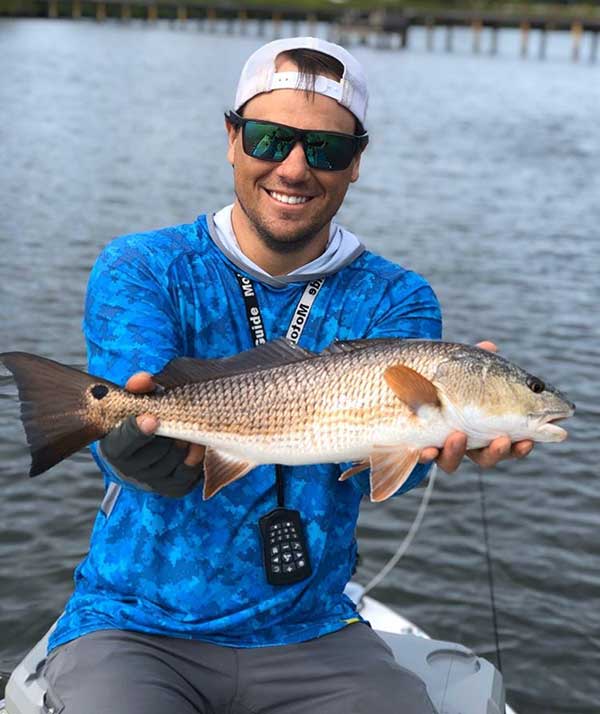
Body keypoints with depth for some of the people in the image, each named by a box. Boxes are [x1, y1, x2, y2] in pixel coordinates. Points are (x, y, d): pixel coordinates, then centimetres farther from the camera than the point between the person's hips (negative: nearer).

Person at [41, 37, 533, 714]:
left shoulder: (395, 301, 1)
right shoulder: (139, 271, -4)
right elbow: (150, 465, -19)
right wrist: (151, 435, -42)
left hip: (310, 631, 2)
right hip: (136, 626, -1)